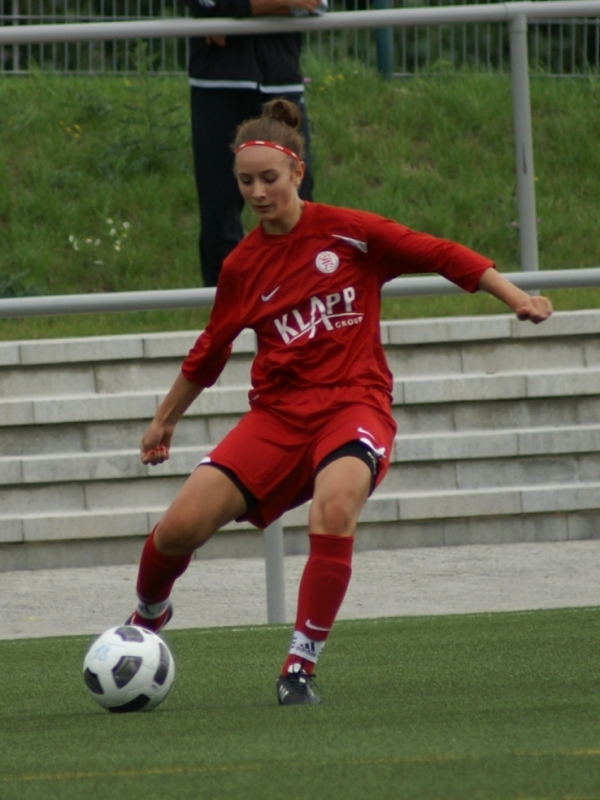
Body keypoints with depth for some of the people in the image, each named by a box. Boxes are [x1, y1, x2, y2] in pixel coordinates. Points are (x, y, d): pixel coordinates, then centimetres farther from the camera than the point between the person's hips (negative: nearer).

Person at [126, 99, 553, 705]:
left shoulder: (349, 233, -3)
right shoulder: (242, 266, 7)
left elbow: (443, 256, 0)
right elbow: (208, 353, 21)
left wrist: (518, 299, -6)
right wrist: (164, 421, 30)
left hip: (354, 402, -3)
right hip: (278, 412, 3)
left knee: (334, 504, -36)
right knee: (181, 525, -12)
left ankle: (301, 666, -26)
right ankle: (146, 620, 22)